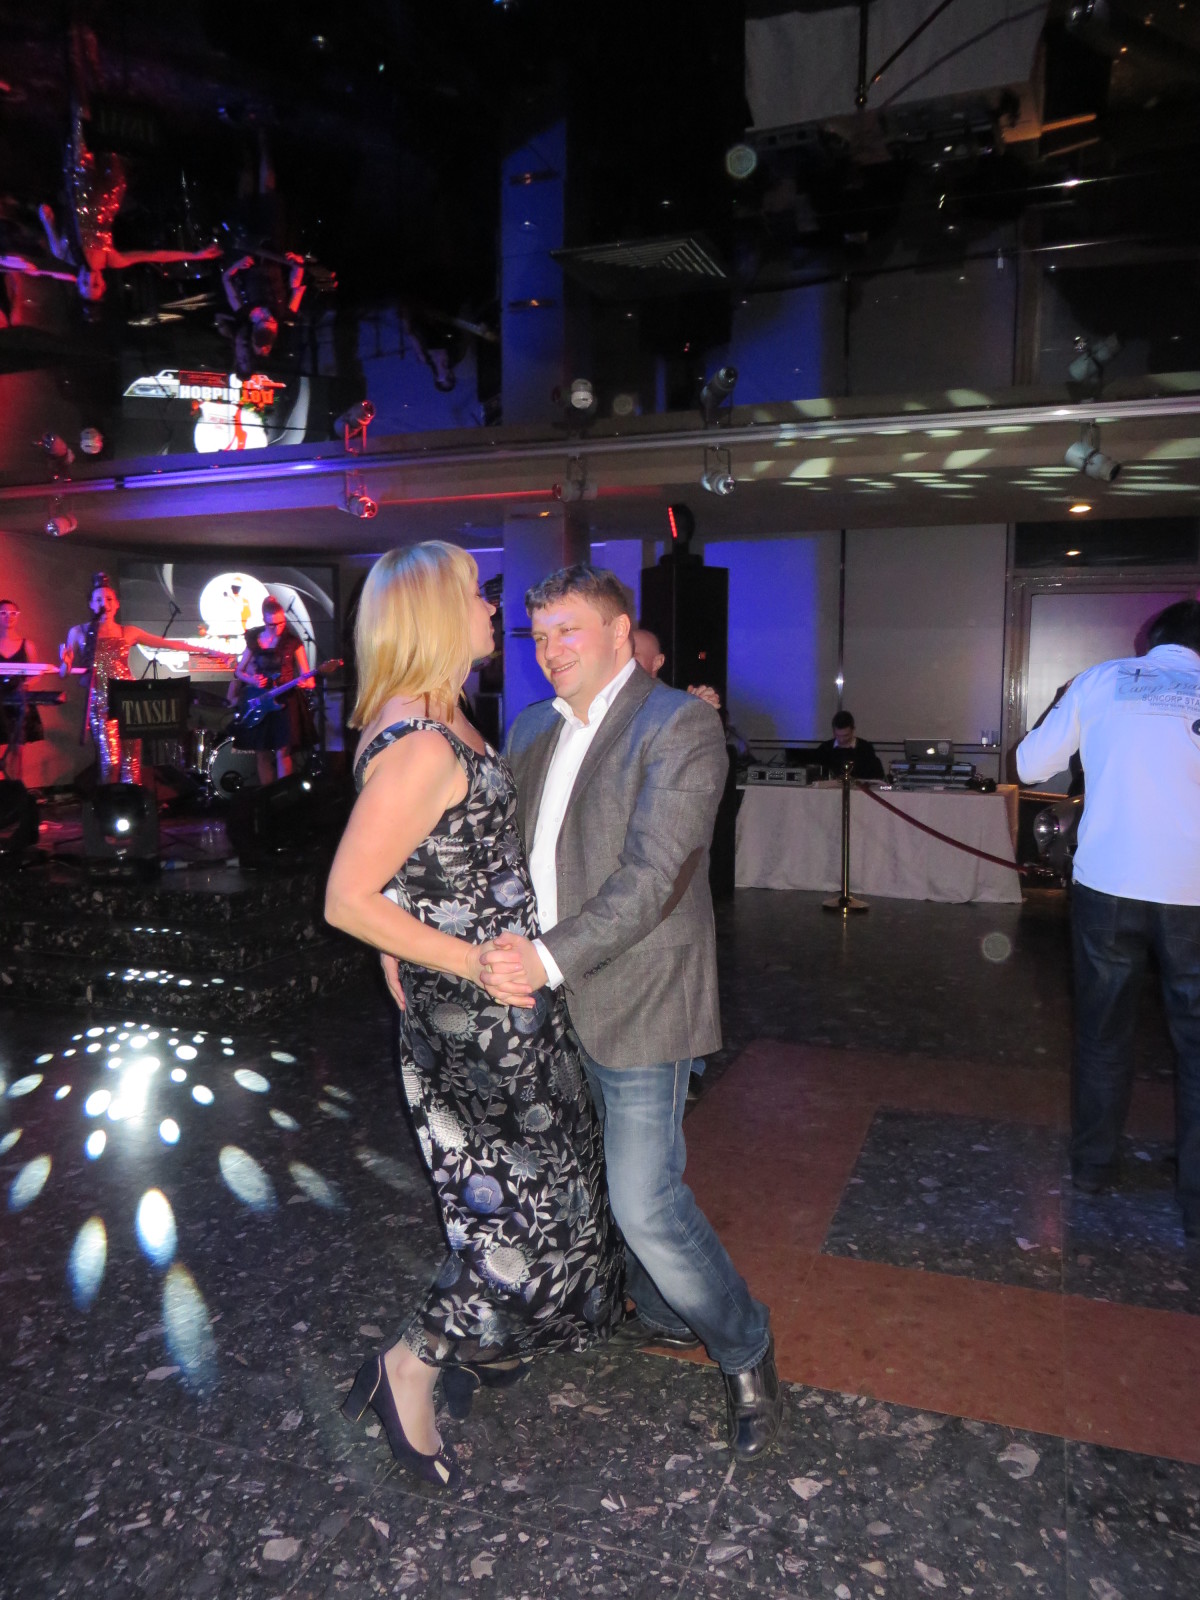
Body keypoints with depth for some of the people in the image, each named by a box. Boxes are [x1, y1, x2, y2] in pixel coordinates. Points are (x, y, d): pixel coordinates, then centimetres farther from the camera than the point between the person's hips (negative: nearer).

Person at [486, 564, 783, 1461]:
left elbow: (653, 871, -23)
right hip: (559, 1002, 8)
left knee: (647, 1202, -5)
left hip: (640, 1000, -7)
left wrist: (553, 956, -30)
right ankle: (667, 1315, 45)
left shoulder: (680, 725, -14)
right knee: (621, 1181, 21)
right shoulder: (532, 729, 10)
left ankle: (744, 1353, 20)